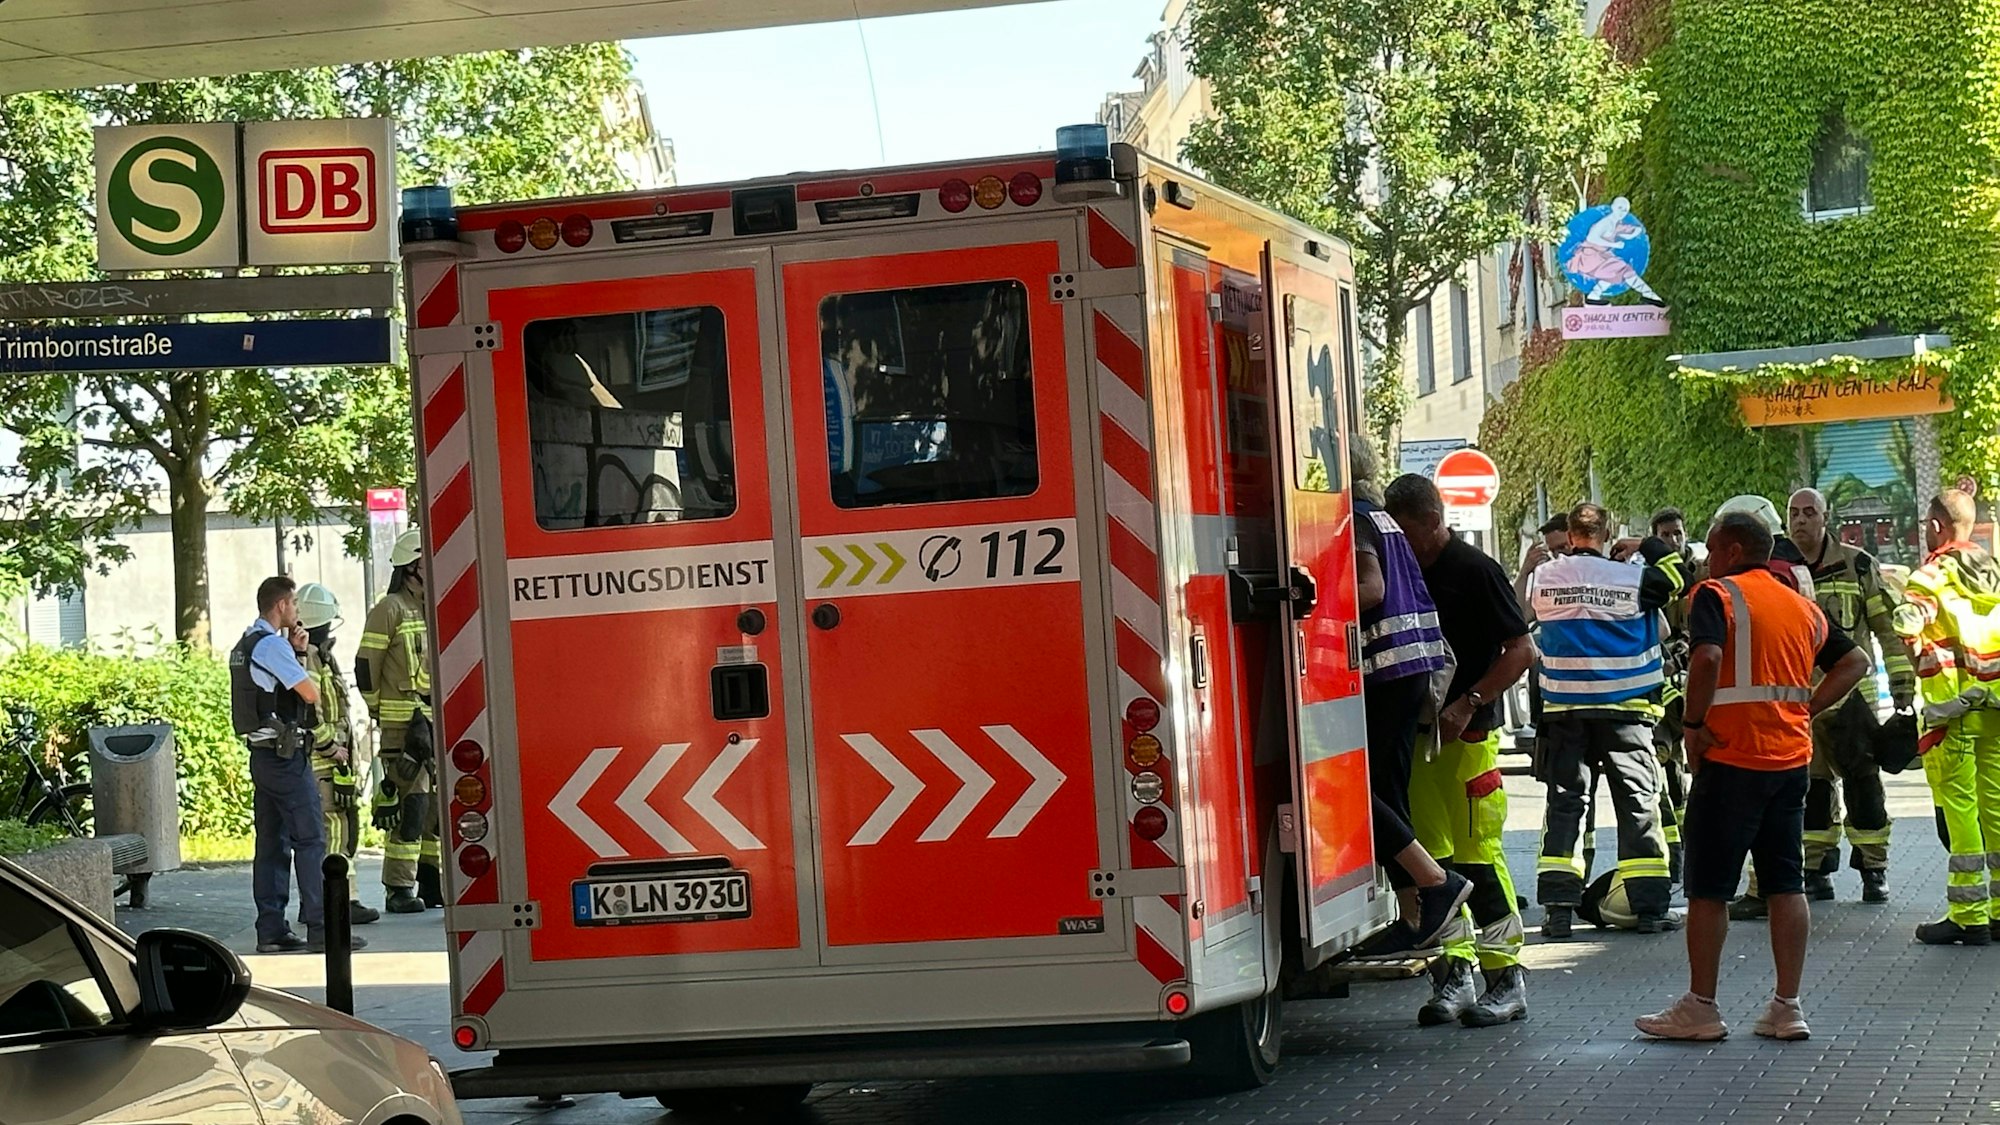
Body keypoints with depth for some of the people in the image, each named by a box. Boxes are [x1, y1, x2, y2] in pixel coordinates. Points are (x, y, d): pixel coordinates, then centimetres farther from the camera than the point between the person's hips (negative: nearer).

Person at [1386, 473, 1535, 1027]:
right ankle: (1453, 974, 12)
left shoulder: (1474, 571, -8)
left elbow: (1521, 650, -10)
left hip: (1467, 734, -7)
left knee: (1478, 855, -6)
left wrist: (1467, 703, -17)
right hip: (1415, 733, 7)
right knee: (1431, 856, 7)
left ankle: (1506, 979, 0)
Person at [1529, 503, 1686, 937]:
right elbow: (1676, 579, 6)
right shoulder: (1631, 577, -7)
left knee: (1564, 800, 6)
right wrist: (1650, 547, 18)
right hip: (1624, 709, -2)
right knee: (1638, 801, 4)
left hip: (1563, 708, 2)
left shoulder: (1544, 578, -1)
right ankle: (1649, 906, 2)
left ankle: (1559, 908, 0)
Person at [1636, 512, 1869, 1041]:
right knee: (1786, 883, 8)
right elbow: (1855, 663, 14)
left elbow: (1707, 658, -24)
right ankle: (1787, 1007, 8)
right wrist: (1804, 710, 10)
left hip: (1731, 758, -6)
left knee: (1709, 886, 2)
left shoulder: (1717, 594, -7)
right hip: (1791, 757, 6)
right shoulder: (1803, 606, 14)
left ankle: (1700, 1007, 5)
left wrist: (1694, 725, -13)